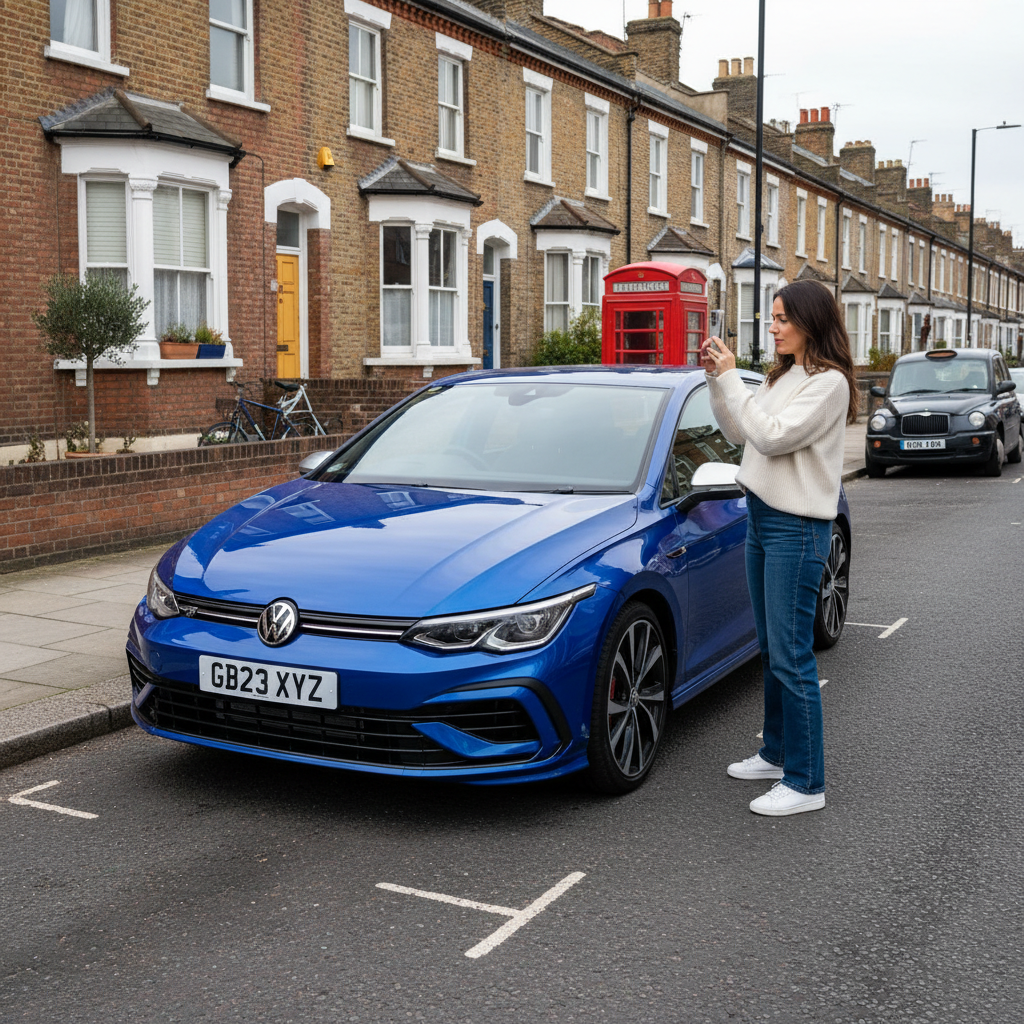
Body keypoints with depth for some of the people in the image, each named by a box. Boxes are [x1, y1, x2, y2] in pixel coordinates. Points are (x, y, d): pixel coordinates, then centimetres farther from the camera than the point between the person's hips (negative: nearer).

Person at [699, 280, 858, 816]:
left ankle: (805, 782, 0)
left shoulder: (829, 382, -13)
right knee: (770, 650, 17)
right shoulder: (780, 377, 14)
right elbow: (739, 433, 15)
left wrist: (732, 378, -17)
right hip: (761, 517, 9)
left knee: (791, 656, -7)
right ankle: (776, 753, 31)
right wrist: (717, 379, 4)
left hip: (796, 526, -9)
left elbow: (772, 436, -22)